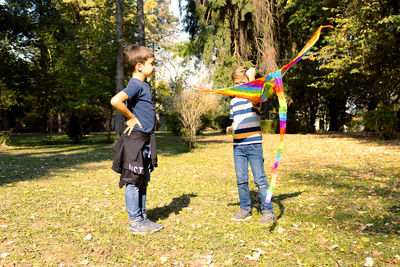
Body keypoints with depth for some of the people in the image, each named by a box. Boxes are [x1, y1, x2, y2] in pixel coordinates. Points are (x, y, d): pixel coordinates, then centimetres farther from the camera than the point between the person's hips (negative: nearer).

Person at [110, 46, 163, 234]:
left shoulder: (144, 84, 14)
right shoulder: (136, 85, -15)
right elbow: (115, 101, -32)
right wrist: (131, 118, -18)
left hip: (146, 140, 10)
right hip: (136, 139, -9)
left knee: (143, 181, 15)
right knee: (133, 181, 2)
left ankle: (142, 218, 27)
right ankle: (135, 222, 13)